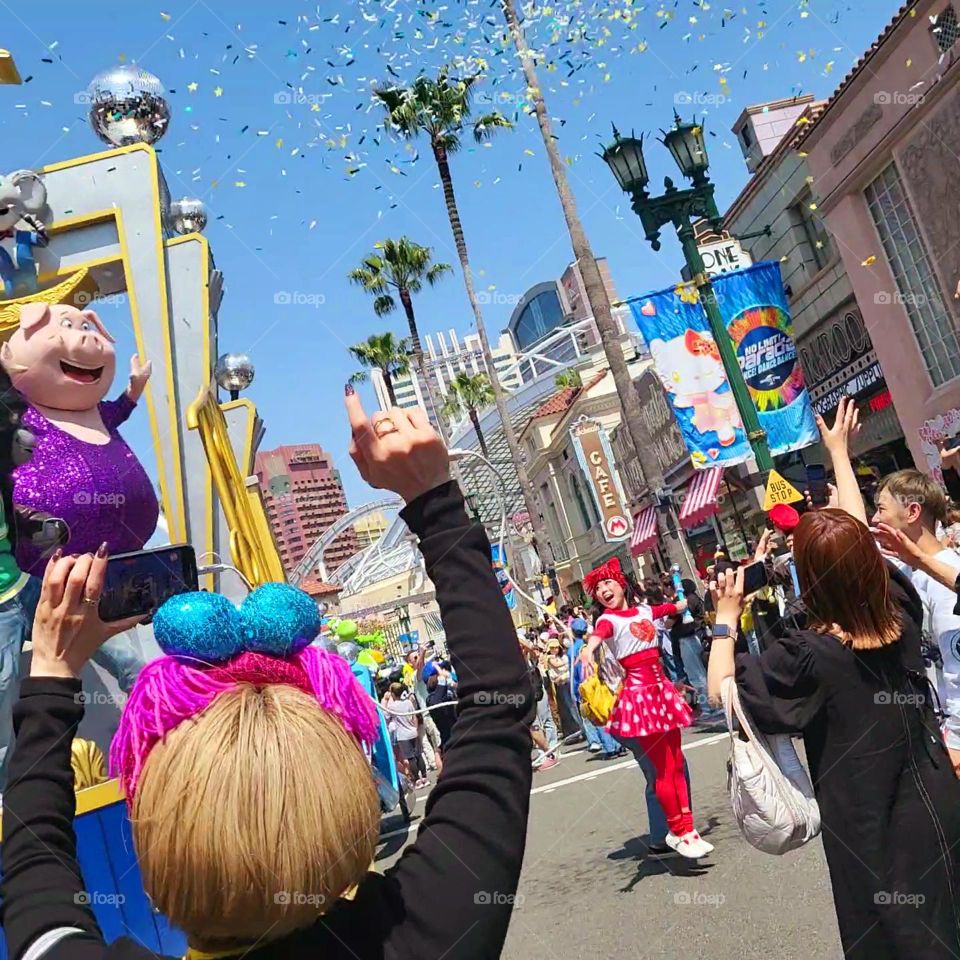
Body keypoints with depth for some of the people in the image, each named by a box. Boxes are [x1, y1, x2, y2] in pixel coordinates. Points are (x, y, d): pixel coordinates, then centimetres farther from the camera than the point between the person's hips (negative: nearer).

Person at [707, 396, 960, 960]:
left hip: (873, 839, -5)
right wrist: (839, 452, 18)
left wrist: (727, 616, -4)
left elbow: (722, 689, -13)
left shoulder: (809, 656, -25)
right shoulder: (901, 612, -10)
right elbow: (857, 540, 6)